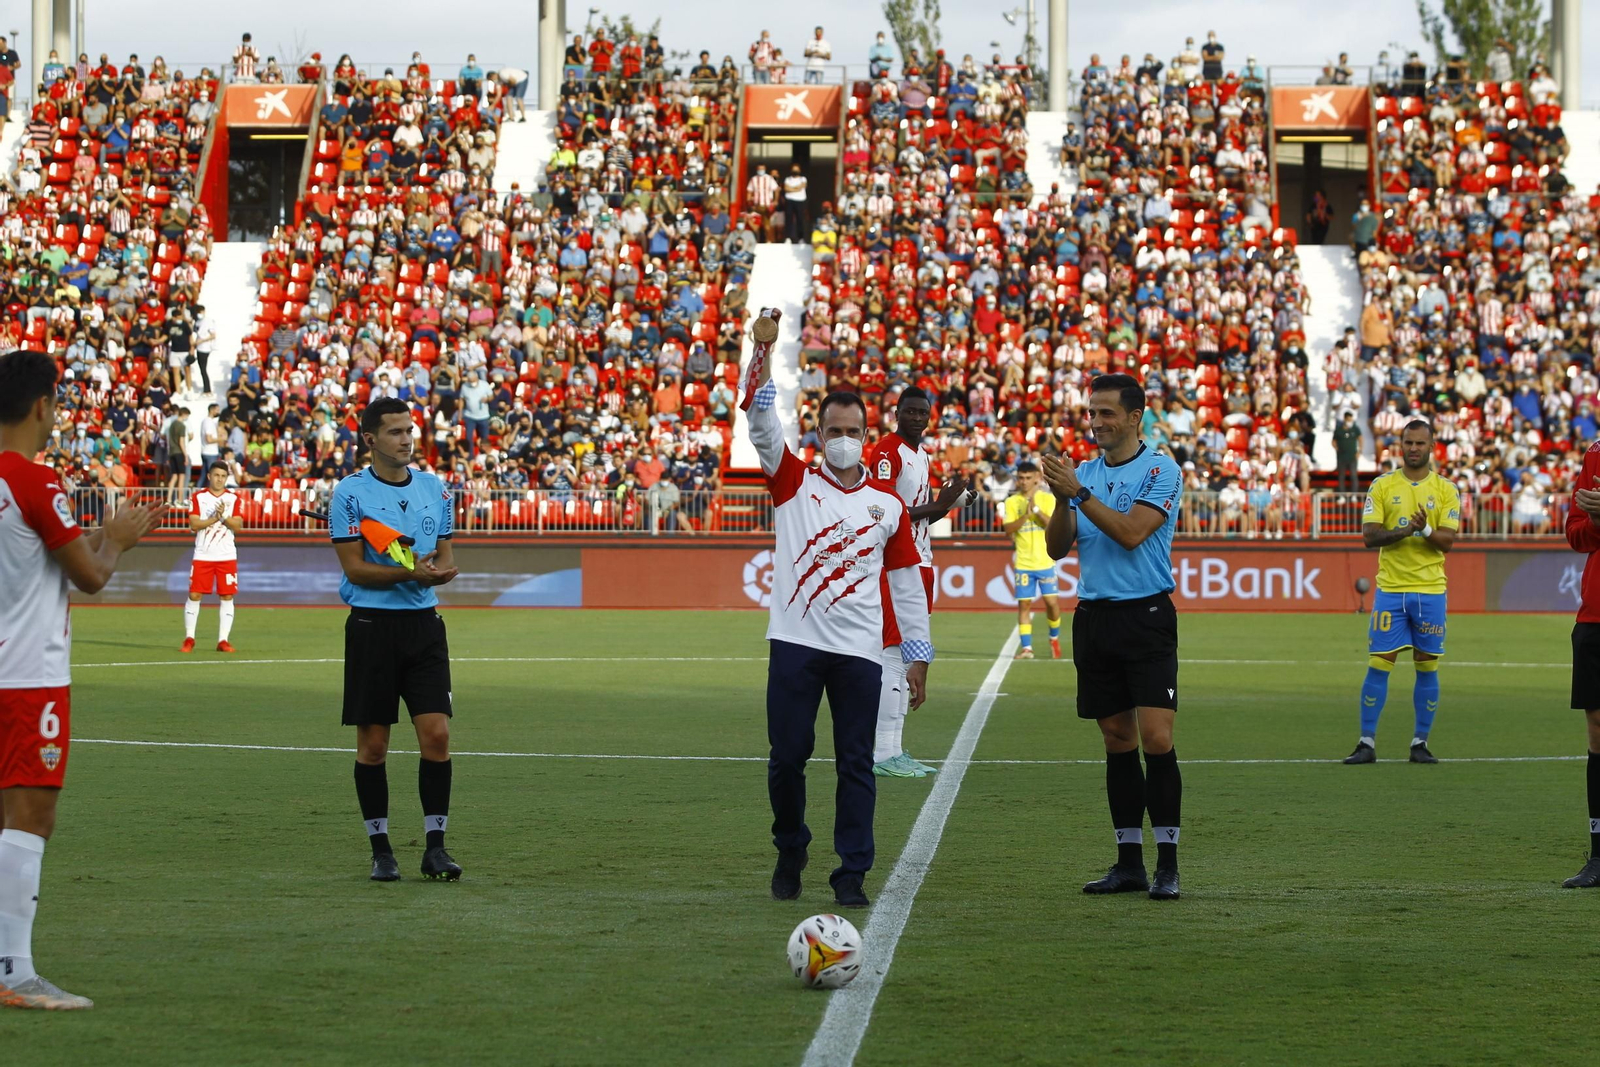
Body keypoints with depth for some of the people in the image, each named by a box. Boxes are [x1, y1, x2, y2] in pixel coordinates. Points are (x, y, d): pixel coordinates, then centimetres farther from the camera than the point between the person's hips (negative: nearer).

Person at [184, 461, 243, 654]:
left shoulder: (233, 498, 5)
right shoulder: (198, 498, 2)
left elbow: (238, 526, -3)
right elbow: (194, 525, -9)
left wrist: (224, 516, -19)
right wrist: (214, 518, -19)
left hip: (227, 556, 1)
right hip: (203, 556, -1)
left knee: (227, 597, -1)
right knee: (194, 595, -3)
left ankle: (223, 640, 4)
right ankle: (189, 639, 7)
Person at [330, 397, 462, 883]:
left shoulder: (435, 489, 10)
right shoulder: (349, 493, -4)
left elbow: (445, 558, 14)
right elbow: (355, 569, -8)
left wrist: (439, 570, -10)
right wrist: (409, 573, -22)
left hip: (424, 623, 3)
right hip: (371, 624, -3)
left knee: (436, 734, -6)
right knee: (373, 743, 1)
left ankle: (435, 847, 1)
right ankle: (380, 848, 10)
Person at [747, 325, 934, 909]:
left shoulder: (888, 506, 10)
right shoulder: (794, 483, 8)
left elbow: (907, 583, 13)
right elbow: (762, 425, -7)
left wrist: (918, 654, 9)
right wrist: (763, 351, -22)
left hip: (859, 652, 1)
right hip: (794, 643, -1)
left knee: (856, 763, -1)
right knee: (787, 755, 0)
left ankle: (852, 873, 4)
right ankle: (789, 854, 22)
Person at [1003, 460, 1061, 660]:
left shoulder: (1048, 499, 1)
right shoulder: (1011, 502, 5)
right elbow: (1008, 529, -6)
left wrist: (1035, 509, -19)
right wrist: (1026, 514, -18)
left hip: (1045, 561, -1)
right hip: (1023, 563, 1)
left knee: (1052, 602, -4)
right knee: (1024, 604, -1)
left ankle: (1054, 638, 21)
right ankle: (1026, 647, 2)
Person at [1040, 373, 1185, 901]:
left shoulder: (1161, 470, -5)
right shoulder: (1084, 474, 13)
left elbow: (1130, 532, -17)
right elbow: (1057, 547, 8)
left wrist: (1078, 493, -18)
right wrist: (1060, 498, -9)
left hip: (1146, 617, -5)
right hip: (1094, 616, 5)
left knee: (1156, 738, -11)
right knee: (1117, 740, 7)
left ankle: (1168, 864, -7)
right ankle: (1129, 863, 11)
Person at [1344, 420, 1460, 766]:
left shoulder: (1445, 490, 5)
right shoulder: (1381, 486, 4)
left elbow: (1447, 541, -3)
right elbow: (1369, 536, -3)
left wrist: (1426, 530, -23)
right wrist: (1403, 531, -19)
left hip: (1430, 590, 1)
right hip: (1390, 587, 0)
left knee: (1427, 667, 2)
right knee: (1378, 664, -4)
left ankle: (1420, 743, 11)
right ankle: (1367, 743, 1)